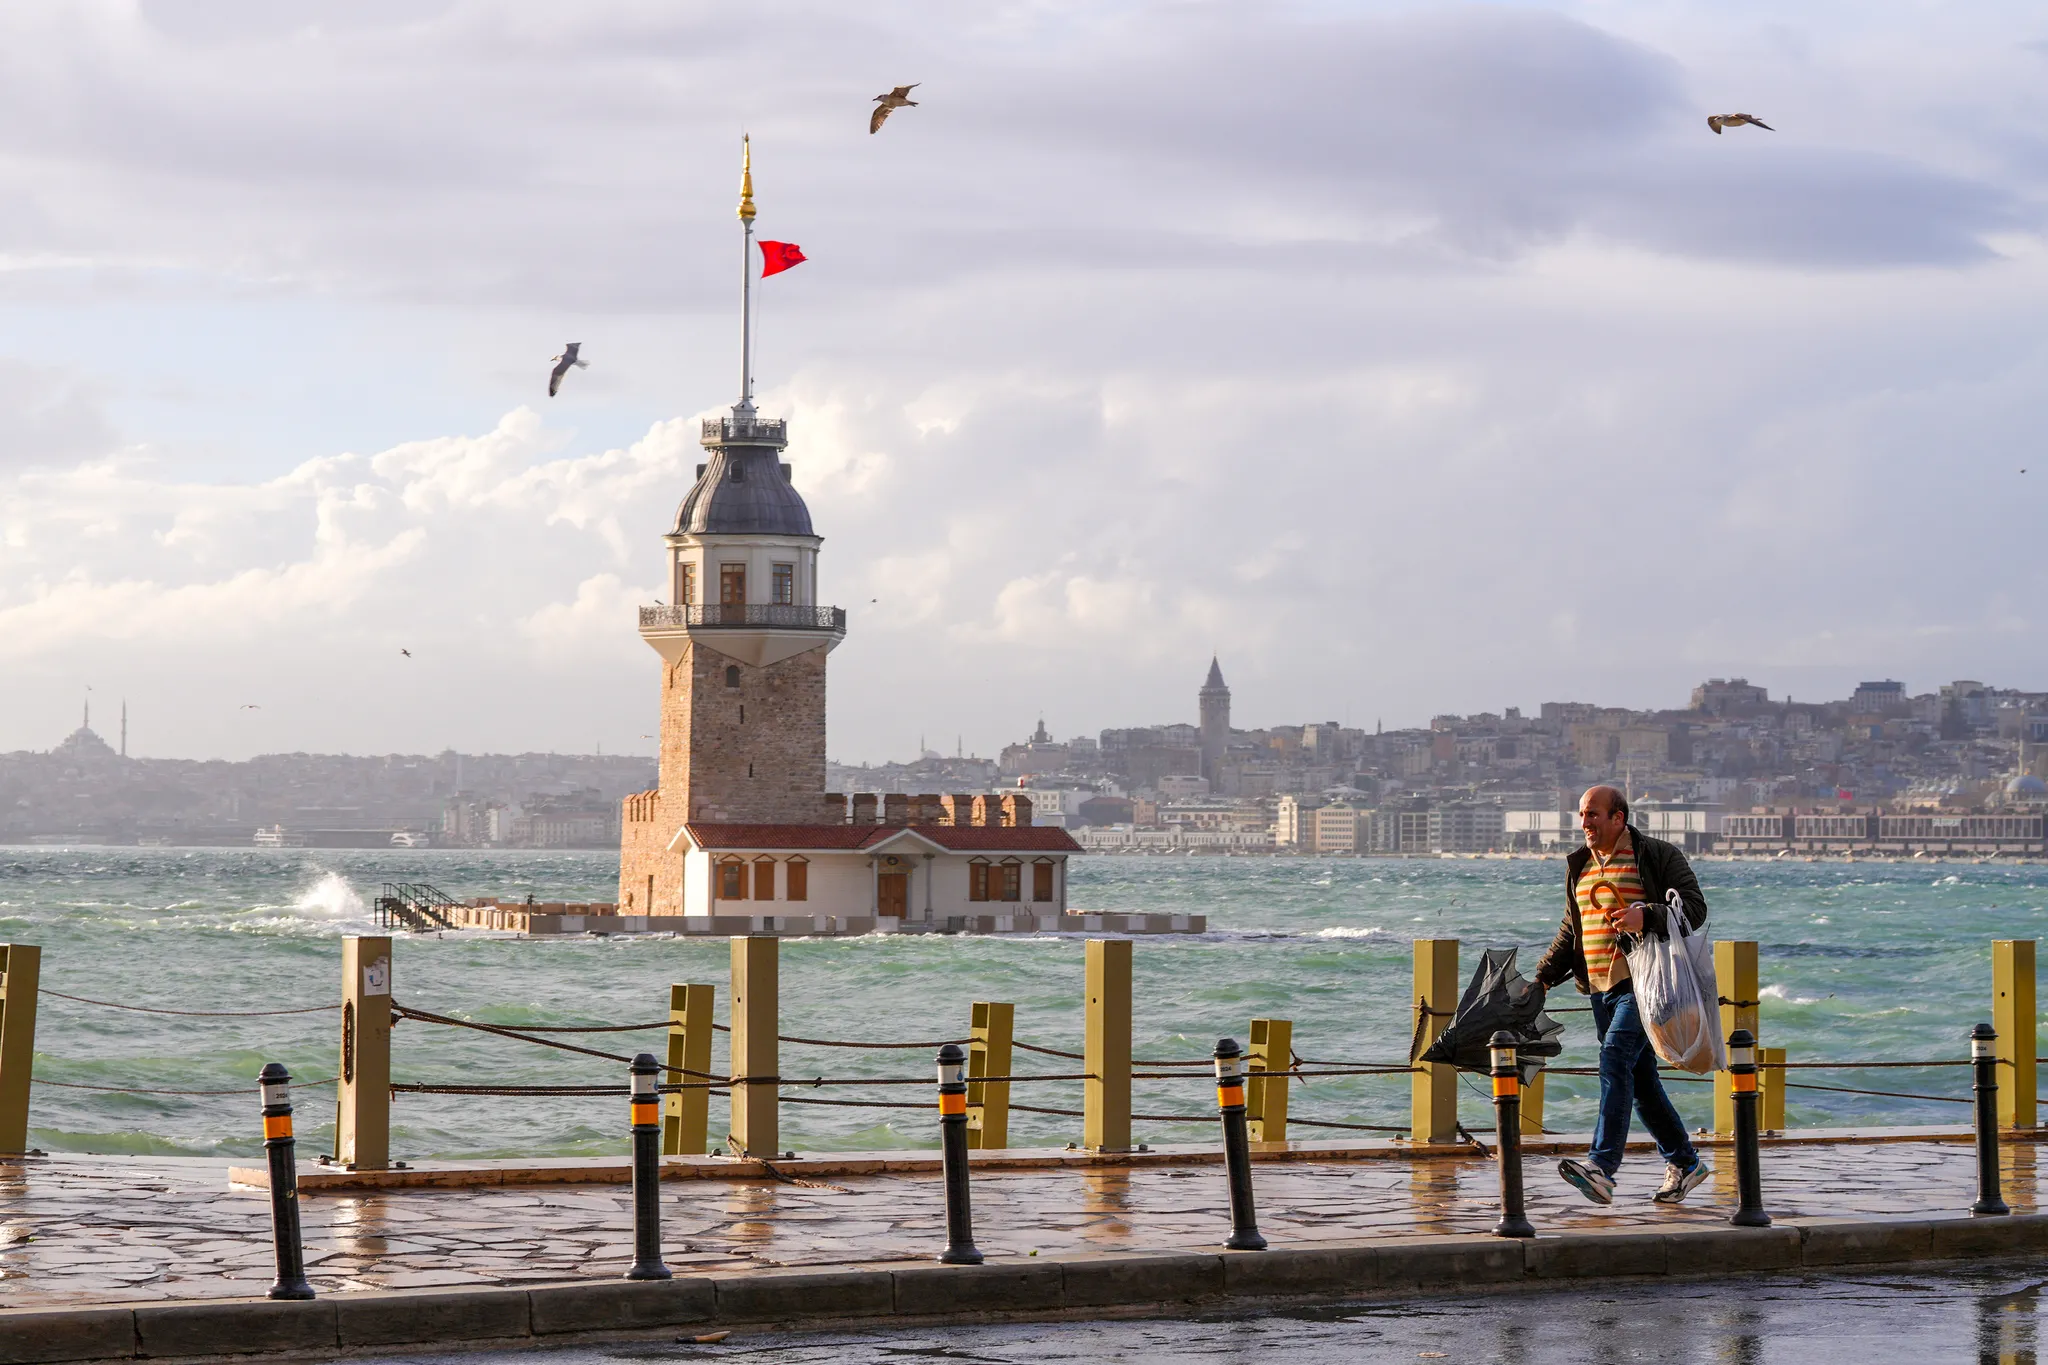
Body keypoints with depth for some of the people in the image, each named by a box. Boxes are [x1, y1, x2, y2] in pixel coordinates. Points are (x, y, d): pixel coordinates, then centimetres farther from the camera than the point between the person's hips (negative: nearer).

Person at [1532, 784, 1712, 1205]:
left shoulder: (1659, 856, -2)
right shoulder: (1580, 866, 18)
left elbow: (1695, 908, -9)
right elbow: (1570, 932, 24)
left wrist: (1646, 917, -25)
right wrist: (1543, 977, 11)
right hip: (1601, 988, 8)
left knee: (1615, 1059, -22)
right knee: (1640, 1079, 10)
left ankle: (1601, 1168, -31)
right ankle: (1684, 1163, 24)